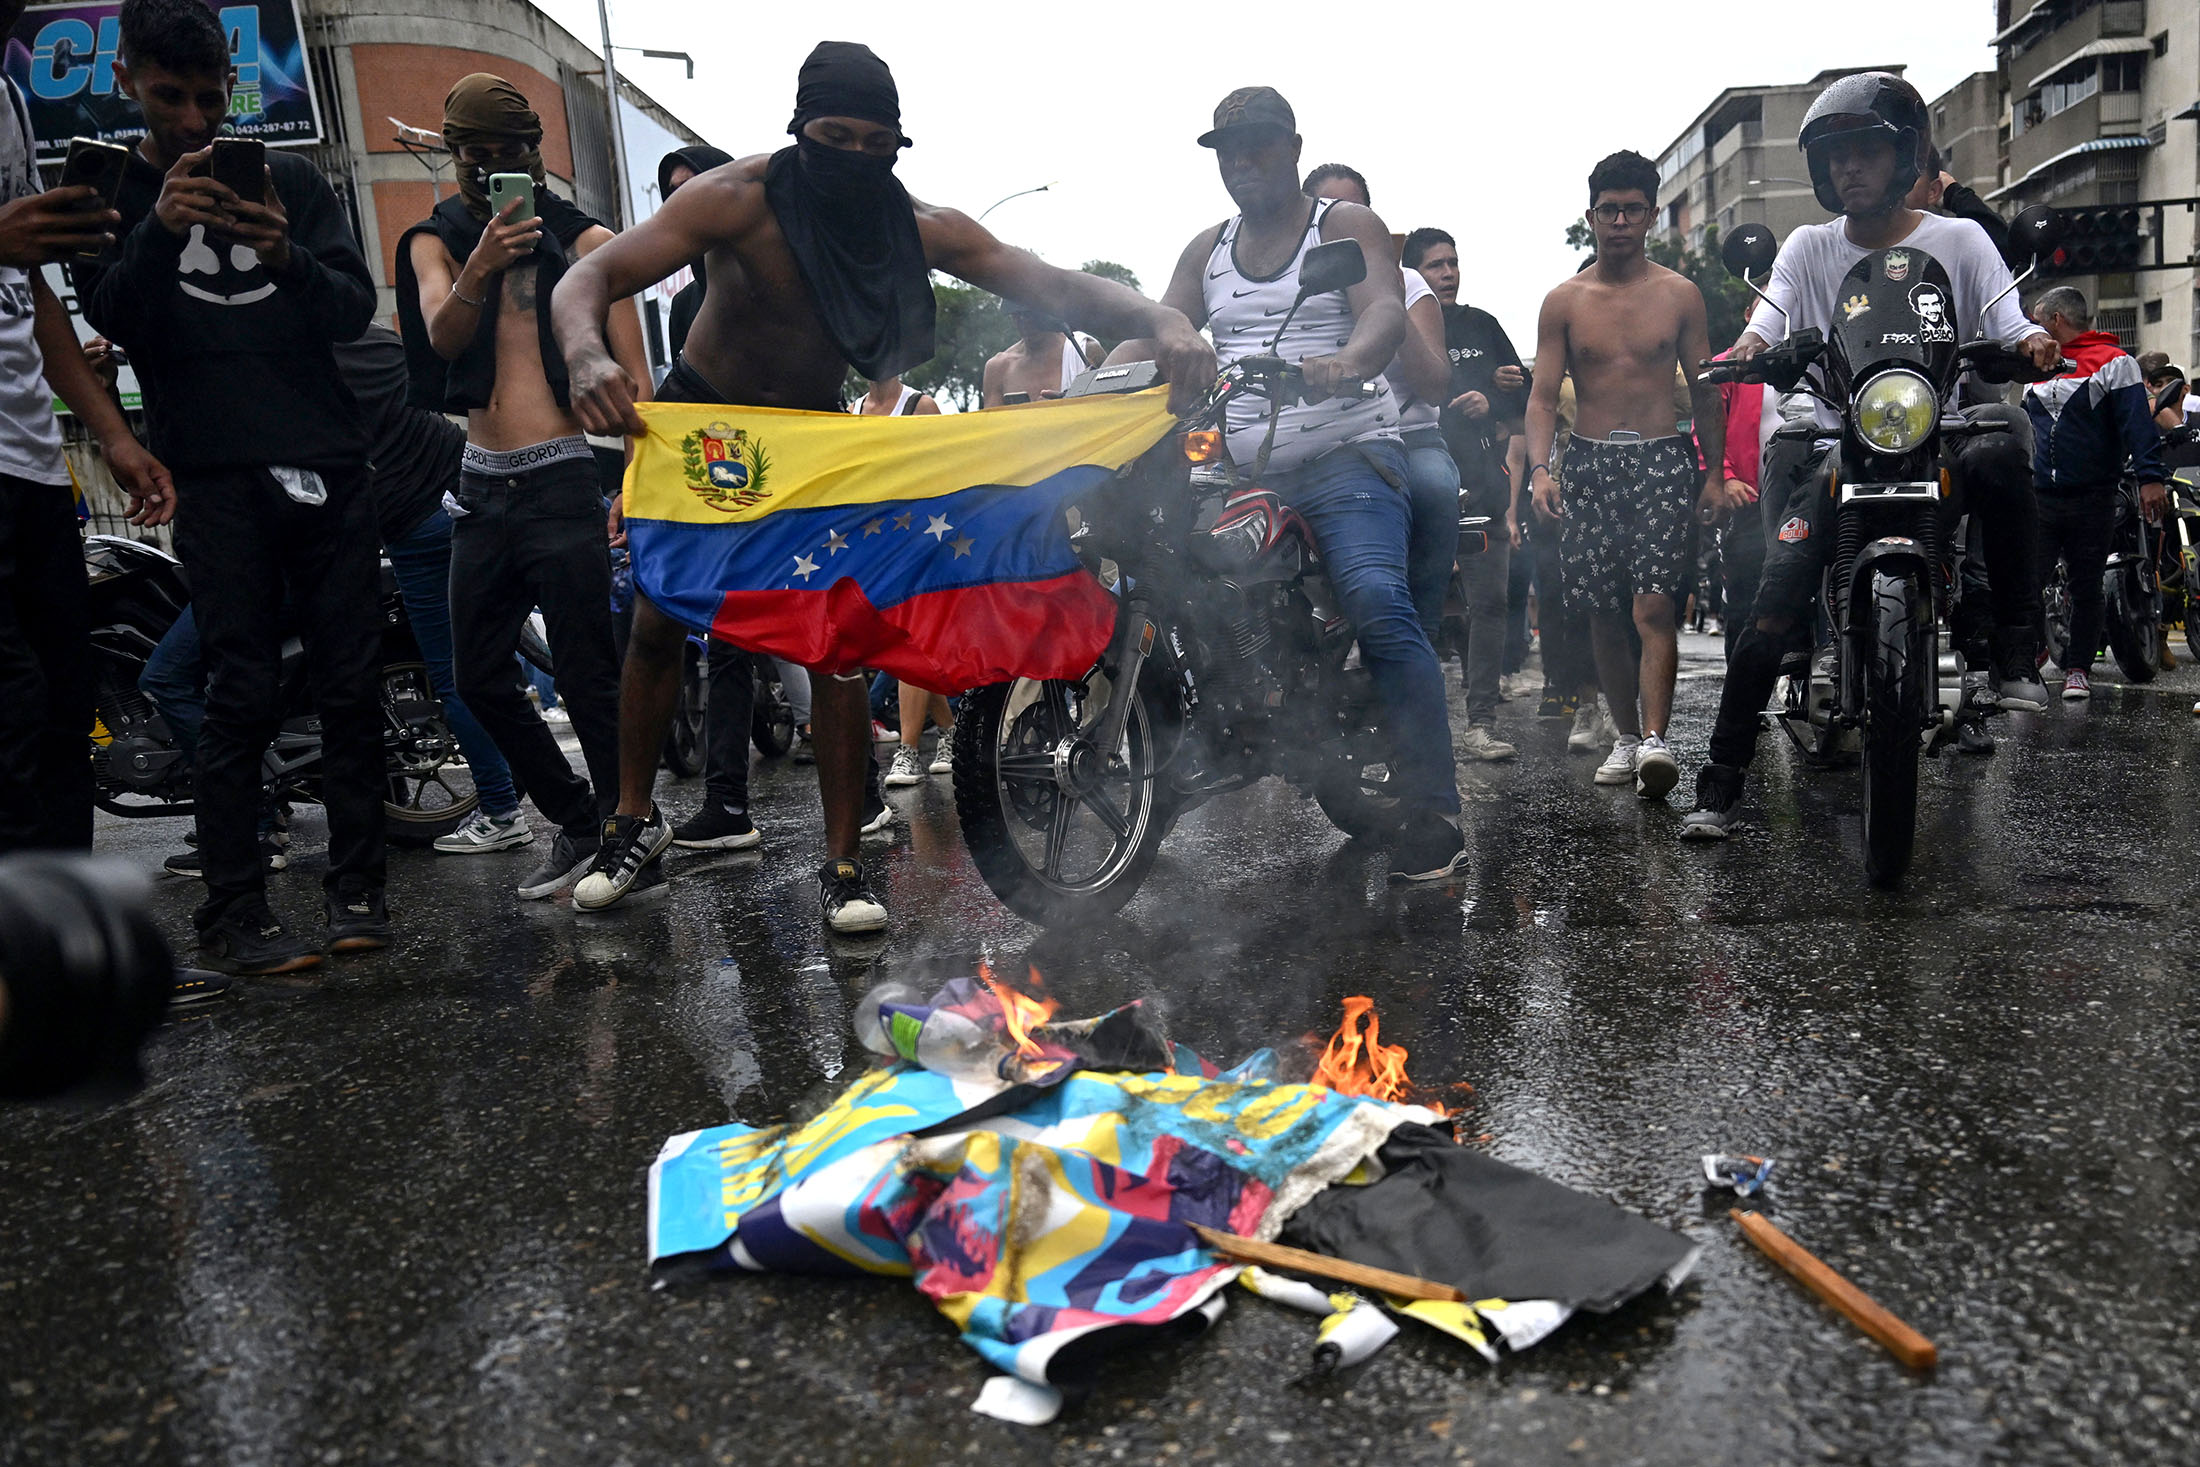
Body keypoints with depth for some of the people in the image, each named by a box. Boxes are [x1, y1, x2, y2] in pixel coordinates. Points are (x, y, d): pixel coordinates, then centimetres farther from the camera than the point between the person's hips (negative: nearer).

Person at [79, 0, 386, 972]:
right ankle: (231, 917, -1)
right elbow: (111, 319, -3)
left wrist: (289, 258, -15)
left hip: (328, 461, 2)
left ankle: (356, 887, 7)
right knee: (244, 695, -8)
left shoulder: (292, 180, 16)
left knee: (353, 682, -1)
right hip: (217, 477, -2)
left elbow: (357, 311, 5)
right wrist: (158, 229, -20)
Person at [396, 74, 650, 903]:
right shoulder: (435, 241, 11)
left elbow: (633, 374, -6)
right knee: (480, 678, 8)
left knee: (587, 677, -8)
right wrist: (477, 270, -28)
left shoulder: (585, 240, 1)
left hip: (562, 482, -5)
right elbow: (442, 337, -8)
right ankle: (576, 820, 21)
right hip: (483, 487, 6)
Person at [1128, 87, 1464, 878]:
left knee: (1378, 603, -28)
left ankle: (1434, 812, -28)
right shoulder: (1207, 249, 22)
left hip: (1346, 460, -6)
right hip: (1240, 476, 6)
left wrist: (1348, 362, -37)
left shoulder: (1348, 226, 7)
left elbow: (1385, 310, -12)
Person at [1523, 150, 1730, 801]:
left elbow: (1705, 389, 13)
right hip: (1590, 461, 1)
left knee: (1654, 606, -15)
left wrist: (1714, 472, 6)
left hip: (1664, 459, -1)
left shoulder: (1680, 294, 9)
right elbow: (1542, 395, 4)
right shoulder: (1564, 301, 8)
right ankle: (1626, 735, 15)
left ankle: (1655, 738, -20)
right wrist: (1539, 468, -12)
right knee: (1604, 613, 3)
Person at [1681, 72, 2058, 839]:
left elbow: (2006, 321, -1)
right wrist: (1749, 344, -28)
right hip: (1834, 446, 0)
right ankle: (1721, 782, -13)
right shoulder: (1810, 246, 13)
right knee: (1779, 595, -18)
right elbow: (1770, 314, -4)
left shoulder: (1959, 240, 9)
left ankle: (2016, 653, -23)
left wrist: (2033, 341, -26)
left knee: (2000, 447, -36)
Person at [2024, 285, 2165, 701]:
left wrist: (2149, 478, -20)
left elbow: (2137, 422, -9)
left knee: (2086, 589, 5)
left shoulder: (2113, 362, 0)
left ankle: (2078, 668, 13)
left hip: (2093, 499, -4)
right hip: (2038, 498, 4)